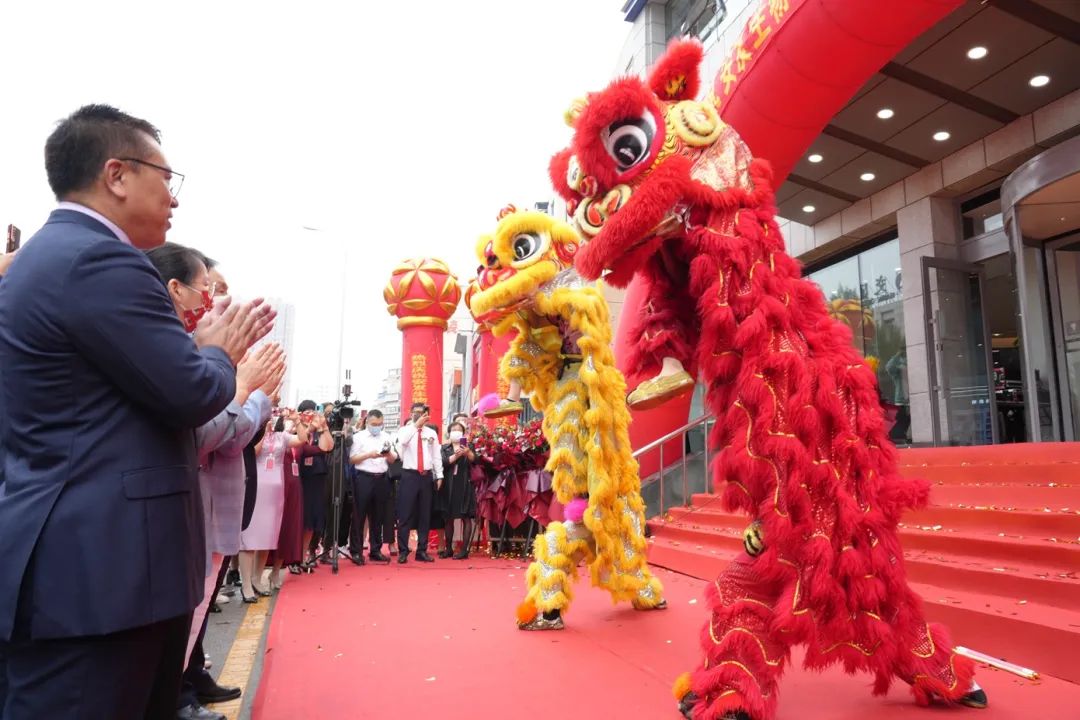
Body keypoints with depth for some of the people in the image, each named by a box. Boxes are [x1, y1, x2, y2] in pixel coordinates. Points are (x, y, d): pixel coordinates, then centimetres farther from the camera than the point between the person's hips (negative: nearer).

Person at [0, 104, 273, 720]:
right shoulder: (100, 260, -17)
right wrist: (219, 351, 0)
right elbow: (191, 396, -19)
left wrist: (204, 347, 13)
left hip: (72, 558, 10)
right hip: (94, 566, -10)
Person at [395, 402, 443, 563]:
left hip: (427, 476, 3)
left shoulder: (431, 433, 10)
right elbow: (402, 441, -23)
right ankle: (403, 551, 6)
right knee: (405, 515, -2)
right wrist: (416, 425, -23)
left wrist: (439, 476, 4)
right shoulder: (405, 430, 1)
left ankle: (422, 551, 17)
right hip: (409, 475, -3)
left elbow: (437, 456, 10)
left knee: (425, 515, 8)